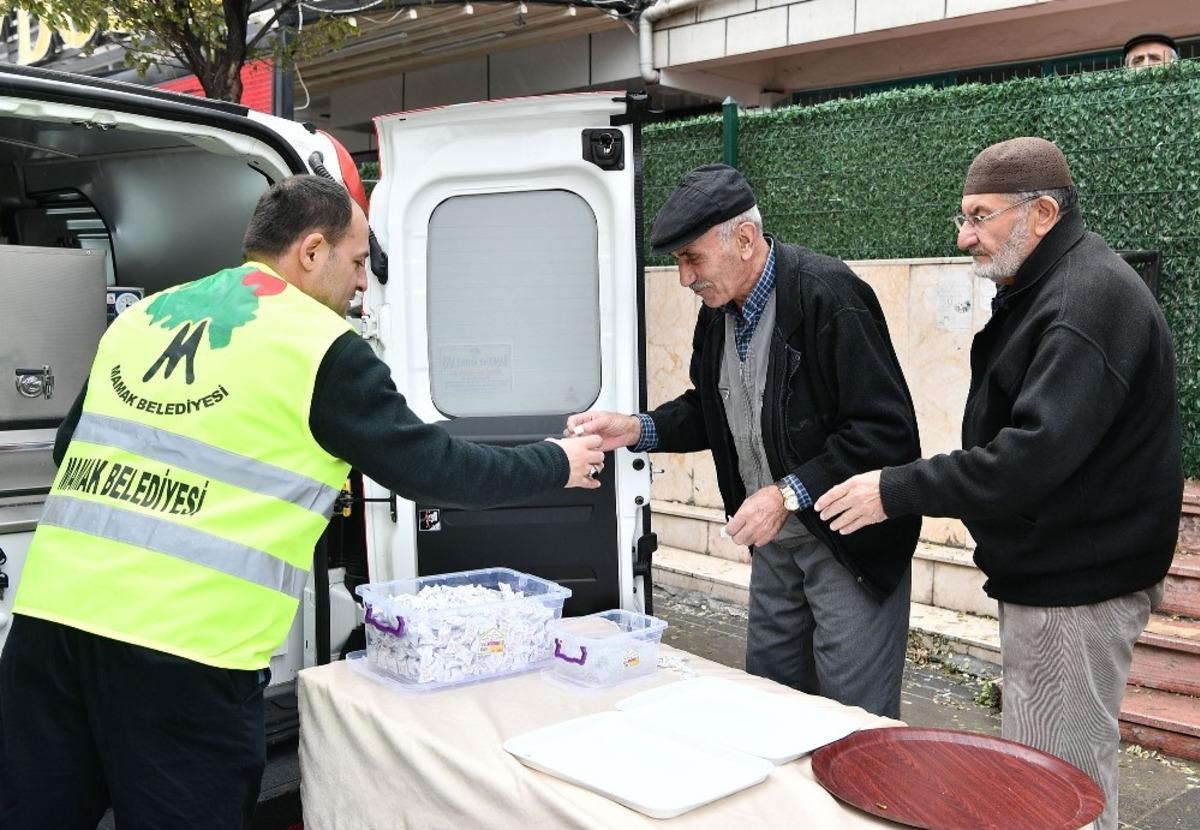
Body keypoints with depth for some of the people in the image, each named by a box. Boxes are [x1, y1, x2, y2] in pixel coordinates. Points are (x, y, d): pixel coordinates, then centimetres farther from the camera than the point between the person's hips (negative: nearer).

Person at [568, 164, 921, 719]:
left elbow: (887, 430, -24)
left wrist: (789, 494, -26)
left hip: (849, 541, -8)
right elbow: (708, 409, 16)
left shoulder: (829, 295, -22)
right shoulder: (719, 309, 4)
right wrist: (637, 430, -2)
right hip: (777, 537, 8)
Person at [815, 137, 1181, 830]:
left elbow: (1034, 455, -30)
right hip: (1050, 572, 10)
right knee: (1043, 767, 21)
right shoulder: (1046, 288, 13)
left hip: (1075, 587, -10)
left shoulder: (1088, 300, -21)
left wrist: (898, 491, -25)